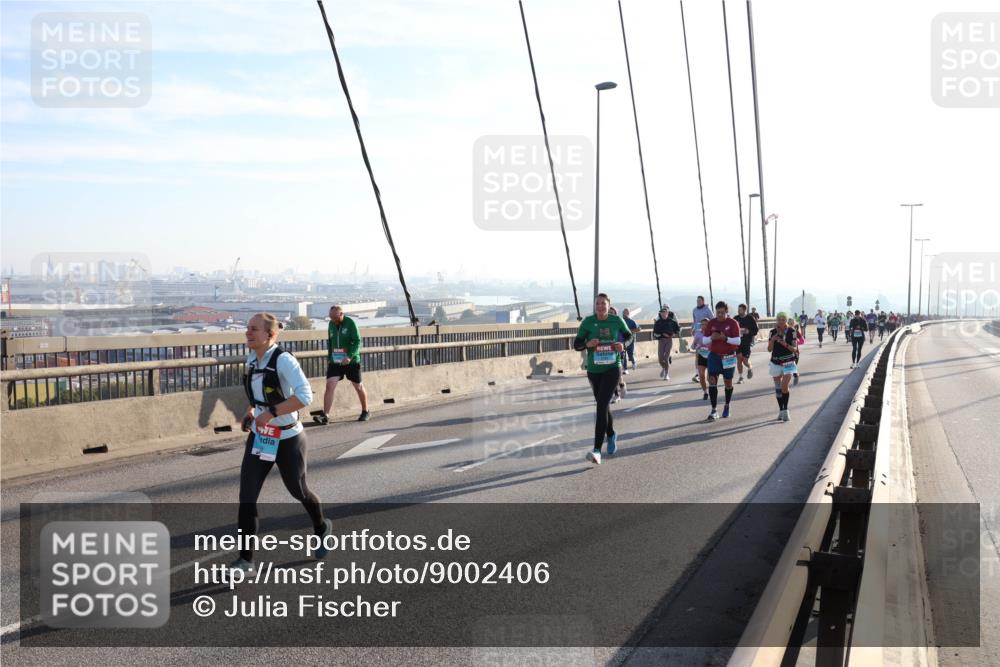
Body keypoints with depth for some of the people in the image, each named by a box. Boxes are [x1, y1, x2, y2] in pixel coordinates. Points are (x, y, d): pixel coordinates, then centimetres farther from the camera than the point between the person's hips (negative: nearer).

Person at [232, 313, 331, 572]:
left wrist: (271, 412, -32)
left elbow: (305, 396, -32)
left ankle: (322, 527, 45)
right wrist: (250, 412, 8)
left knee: (298, 491, 15)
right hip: (259, 438, 6)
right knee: (246, 497, -4)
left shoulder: (283, 360, -21)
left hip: (288, 440, -6)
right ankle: (246, 559, 4)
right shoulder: (251, 359, 2)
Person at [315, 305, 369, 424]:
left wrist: (350, 356, -29)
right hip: (335, 361, 4)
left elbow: (357, 341, -18)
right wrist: (329, 358, 13)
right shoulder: (331, 324, 5)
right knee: (330, 385, -11)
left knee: (358, 386, 10)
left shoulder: (350, 323, -13)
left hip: (351, 361, -4)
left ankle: (365, 412, 28)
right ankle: (325, 415, -13)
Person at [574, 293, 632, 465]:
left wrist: (623, 344, -9)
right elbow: (576, 344, -3)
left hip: (612, 369, -2)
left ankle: (597, 450, -18)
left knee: (602, 406, -16)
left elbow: (629, 336, 13)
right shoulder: (588, 321, -5)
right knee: (603, 406, 17)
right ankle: (611, 435, 46)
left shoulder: (617, 320, -4)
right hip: (593, 370, 2)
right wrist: (587, 344, -24)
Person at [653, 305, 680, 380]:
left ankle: (667, 375, 5)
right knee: (660, 358, -2)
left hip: (669, 340, -2)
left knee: (666, 358, -8)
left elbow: (678, 329, 13)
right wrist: (662, 334, -14)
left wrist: (674, 333, -4)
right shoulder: (658, 322, 2)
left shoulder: (672, 321, 0)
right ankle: (663, 368, 33)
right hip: (661, 340, 2)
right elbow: (654, 333, 1)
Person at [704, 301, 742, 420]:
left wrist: (725, 338, -26)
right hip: (714, 355, 1)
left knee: (728, 382, 10)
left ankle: (727, 406, 33)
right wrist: (712, 338, -18)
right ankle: (713, 411, -10)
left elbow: (737, 341, -11)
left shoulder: (733, 323, -5)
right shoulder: (711, 323, 3)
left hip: (729, 356, -1)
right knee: (712, 381, -11)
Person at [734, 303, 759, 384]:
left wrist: (748, 331, -19)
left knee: (745, 360, -5)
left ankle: (750, 368, 30)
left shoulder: (750, 318, -5)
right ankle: (740, 377, 13)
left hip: (747, 342, -3)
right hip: (738, 342, 3)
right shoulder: (736, 318, 3)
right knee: (739, 359, 0)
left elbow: (756, 330, -4)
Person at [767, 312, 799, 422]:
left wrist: (785, 344, -23)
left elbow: (795, 348, -6)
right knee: (778, 388, 8)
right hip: (776, 362, 2)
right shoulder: (772, 332, -1)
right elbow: (769, 349, -1)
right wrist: (773, 339, -18)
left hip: (788, 362, -2)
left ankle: (785, 410, -4)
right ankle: (781, 410, 21)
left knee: (785, 386, -14)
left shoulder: (791, 332, -5)